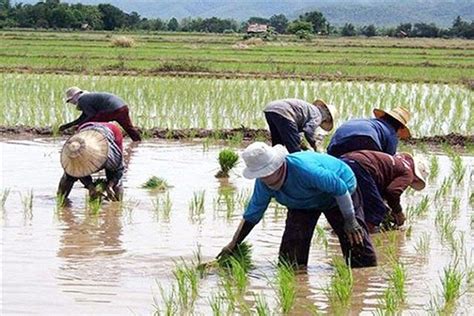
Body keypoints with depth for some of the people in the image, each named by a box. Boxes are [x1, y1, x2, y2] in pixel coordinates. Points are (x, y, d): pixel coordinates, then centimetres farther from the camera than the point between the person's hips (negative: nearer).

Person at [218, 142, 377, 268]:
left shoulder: (305, 168, -45)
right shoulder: (263, 183, -24)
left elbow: (339, 187, -34)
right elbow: (251, 216, -11)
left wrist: (350, 220, -26)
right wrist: (233, 245, -14)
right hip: (304, 203, 5)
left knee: (356, 240, -13)